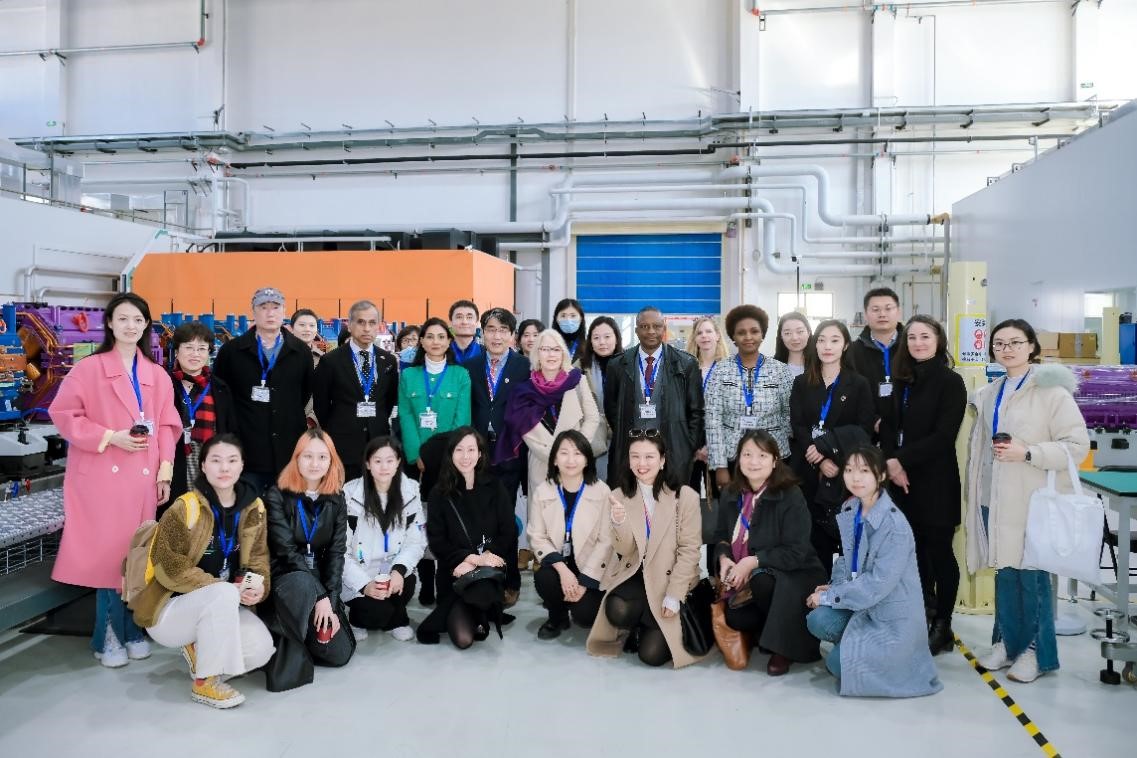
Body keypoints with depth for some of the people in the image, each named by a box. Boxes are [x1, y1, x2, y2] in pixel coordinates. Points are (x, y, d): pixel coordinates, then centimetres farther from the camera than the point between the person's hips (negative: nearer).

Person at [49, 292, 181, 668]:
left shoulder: (157, 375, 9)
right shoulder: (88, 369, -2)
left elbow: (166, 425, 10)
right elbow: (62, 413, -5)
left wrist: (165, 470, 2)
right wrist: (109, 437, -14)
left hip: (142, 477, 4)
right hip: (101, 476, -4)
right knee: (108, 553, -3)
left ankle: (131, 629, 22)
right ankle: (110, 634, 11)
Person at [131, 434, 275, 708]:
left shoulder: (254, 508, -1)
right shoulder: (185, 508, -18)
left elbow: (258, 557, 2)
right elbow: (170, 568, -20)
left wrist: (258, 585, -20)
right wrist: (224, 589, -26)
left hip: (221, 608, 5)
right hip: (171, 608, -5)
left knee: (261, 648, -19)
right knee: (223, 595, -35)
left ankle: (198, 651, 12)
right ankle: (205, 681, -16)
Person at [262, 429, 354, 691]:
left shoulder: (336, 501, 3)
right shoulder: (277, 496, -9)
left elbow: (336, 552, -2)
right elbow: (286, 550, -17)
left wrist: (331, 599, -16)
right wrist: (319, 596, -25)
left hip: (321, 582, 5)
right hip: (285, 577, -5)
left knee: (339, 653, -6)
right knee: (303, 584, -40)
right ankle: (288, 649, -16)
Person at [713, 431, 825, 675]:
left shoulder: (791, 496, -17)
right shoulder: (730, 494, 1)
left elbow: (795, 552, -21)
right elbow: (721, 535, 11)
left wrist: (753, 562, -28)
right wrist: (724, 558, -11)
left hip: (793, 576, -4)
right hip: (746, 580, 4)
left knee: (762, 582, -37)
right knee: (733, 617, -24)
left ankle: (781, 647, -10)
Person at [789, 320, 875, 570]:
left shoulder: (859, 384, 4)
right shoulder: (801, 384, 10)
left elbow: (863, 432, -2)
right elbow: (797, 427, 1)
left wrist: (826, 449, -15)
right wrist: (821, 462, -13)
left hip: (845, 475, -1)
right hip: (809, 474, 2)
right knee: (816, 536, 1)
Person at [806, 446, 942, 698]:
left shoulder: (895, 524, -23)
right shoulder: (849, 510, 1)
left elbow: (879, 583, -24)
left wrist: (828, 597, -18)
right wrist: (834, 587, -6)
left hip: (892, 613, -6)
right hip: (861, 602, 6)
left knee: (838, 664, -17)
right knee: (818, 621, -20)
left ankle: (892, 652, 10)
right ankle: (854, 644, 10)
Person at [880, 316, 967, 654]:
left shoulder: (950, 382, -5)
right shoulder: (901, 380, 12)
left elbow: (943, 436, -13)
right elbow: (888, 427, 7)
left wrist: (902, 460, -15)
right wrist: (891, 464, -10)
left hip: (935, 483, -5)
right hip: (901, 481, 5)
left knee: (938, 551, 3)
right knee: (915, 551, 9)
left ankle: (942, 626, 16)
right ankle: (922, 618, 23)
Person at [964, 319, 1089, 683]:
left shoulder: (1051, 390, -7)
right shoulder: (988, 395, 13)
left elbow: (1078, 444, -11)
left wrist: (1027, 453, -19)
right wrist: (975, 493, 20)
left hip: (1034, 500, -5)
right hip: (995, 499, 6)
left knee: (1031, 575, 1)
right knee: (1005, 572, 12)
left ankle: (1037, 650, 15)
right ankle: (1007, 641, 24)